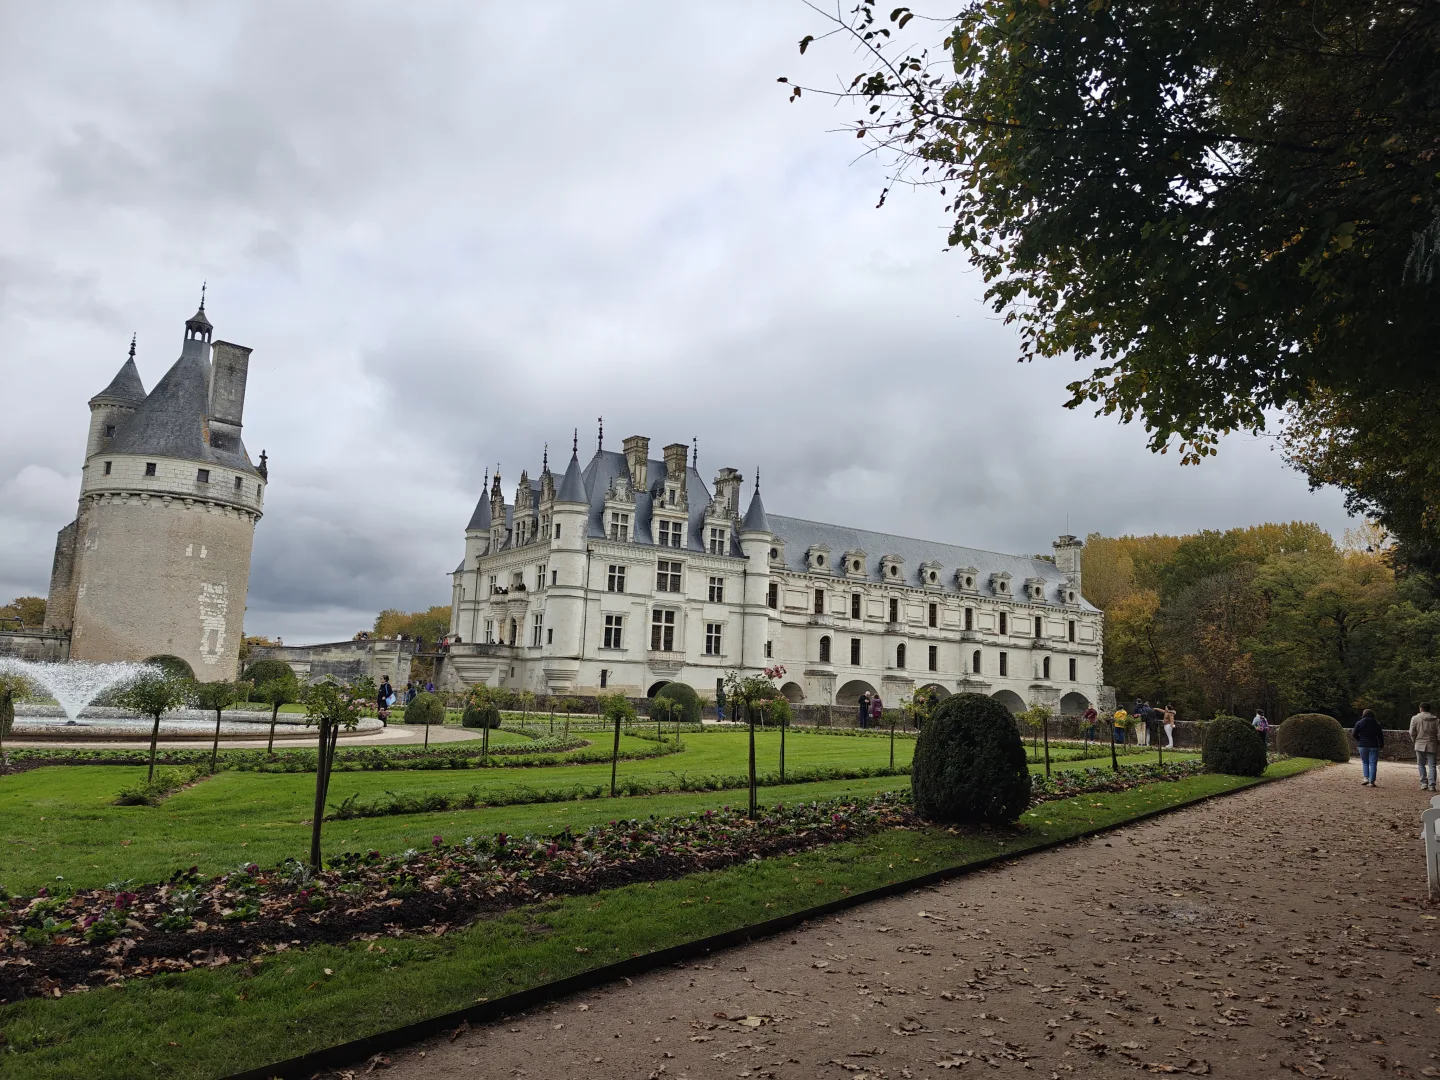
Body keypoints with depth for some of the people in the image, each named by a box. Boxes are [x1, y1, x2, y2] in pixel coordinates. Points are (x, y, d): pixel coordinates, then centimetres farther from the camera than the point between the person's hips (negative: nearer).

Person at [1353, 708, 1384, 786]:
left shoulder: (1359, 723, 1)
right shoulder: (1376, 724, 2)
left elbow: (1355, 735, 1)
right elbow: (1380, 736, 3)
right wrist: (1381, 745, 16)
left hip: (1363, 745, 0)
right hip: (1374, 746, 0)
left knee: (1365, 763, 12)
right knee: (1373, 764, 1)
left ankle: (1366, 778, -4)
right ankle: (1371, 781, -3)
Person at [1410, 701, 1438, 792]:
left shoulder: (1415, 718, -3)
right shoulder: (1436, 720, 0)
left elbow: (1412, 733, -4)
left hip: (1420, 744, -1)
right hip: (1432, 746, 1)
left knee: (1421, 764, 11)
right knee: (1432, 765, 4)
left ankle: (1424, 783, 7)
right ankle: (1431, 785, -1)